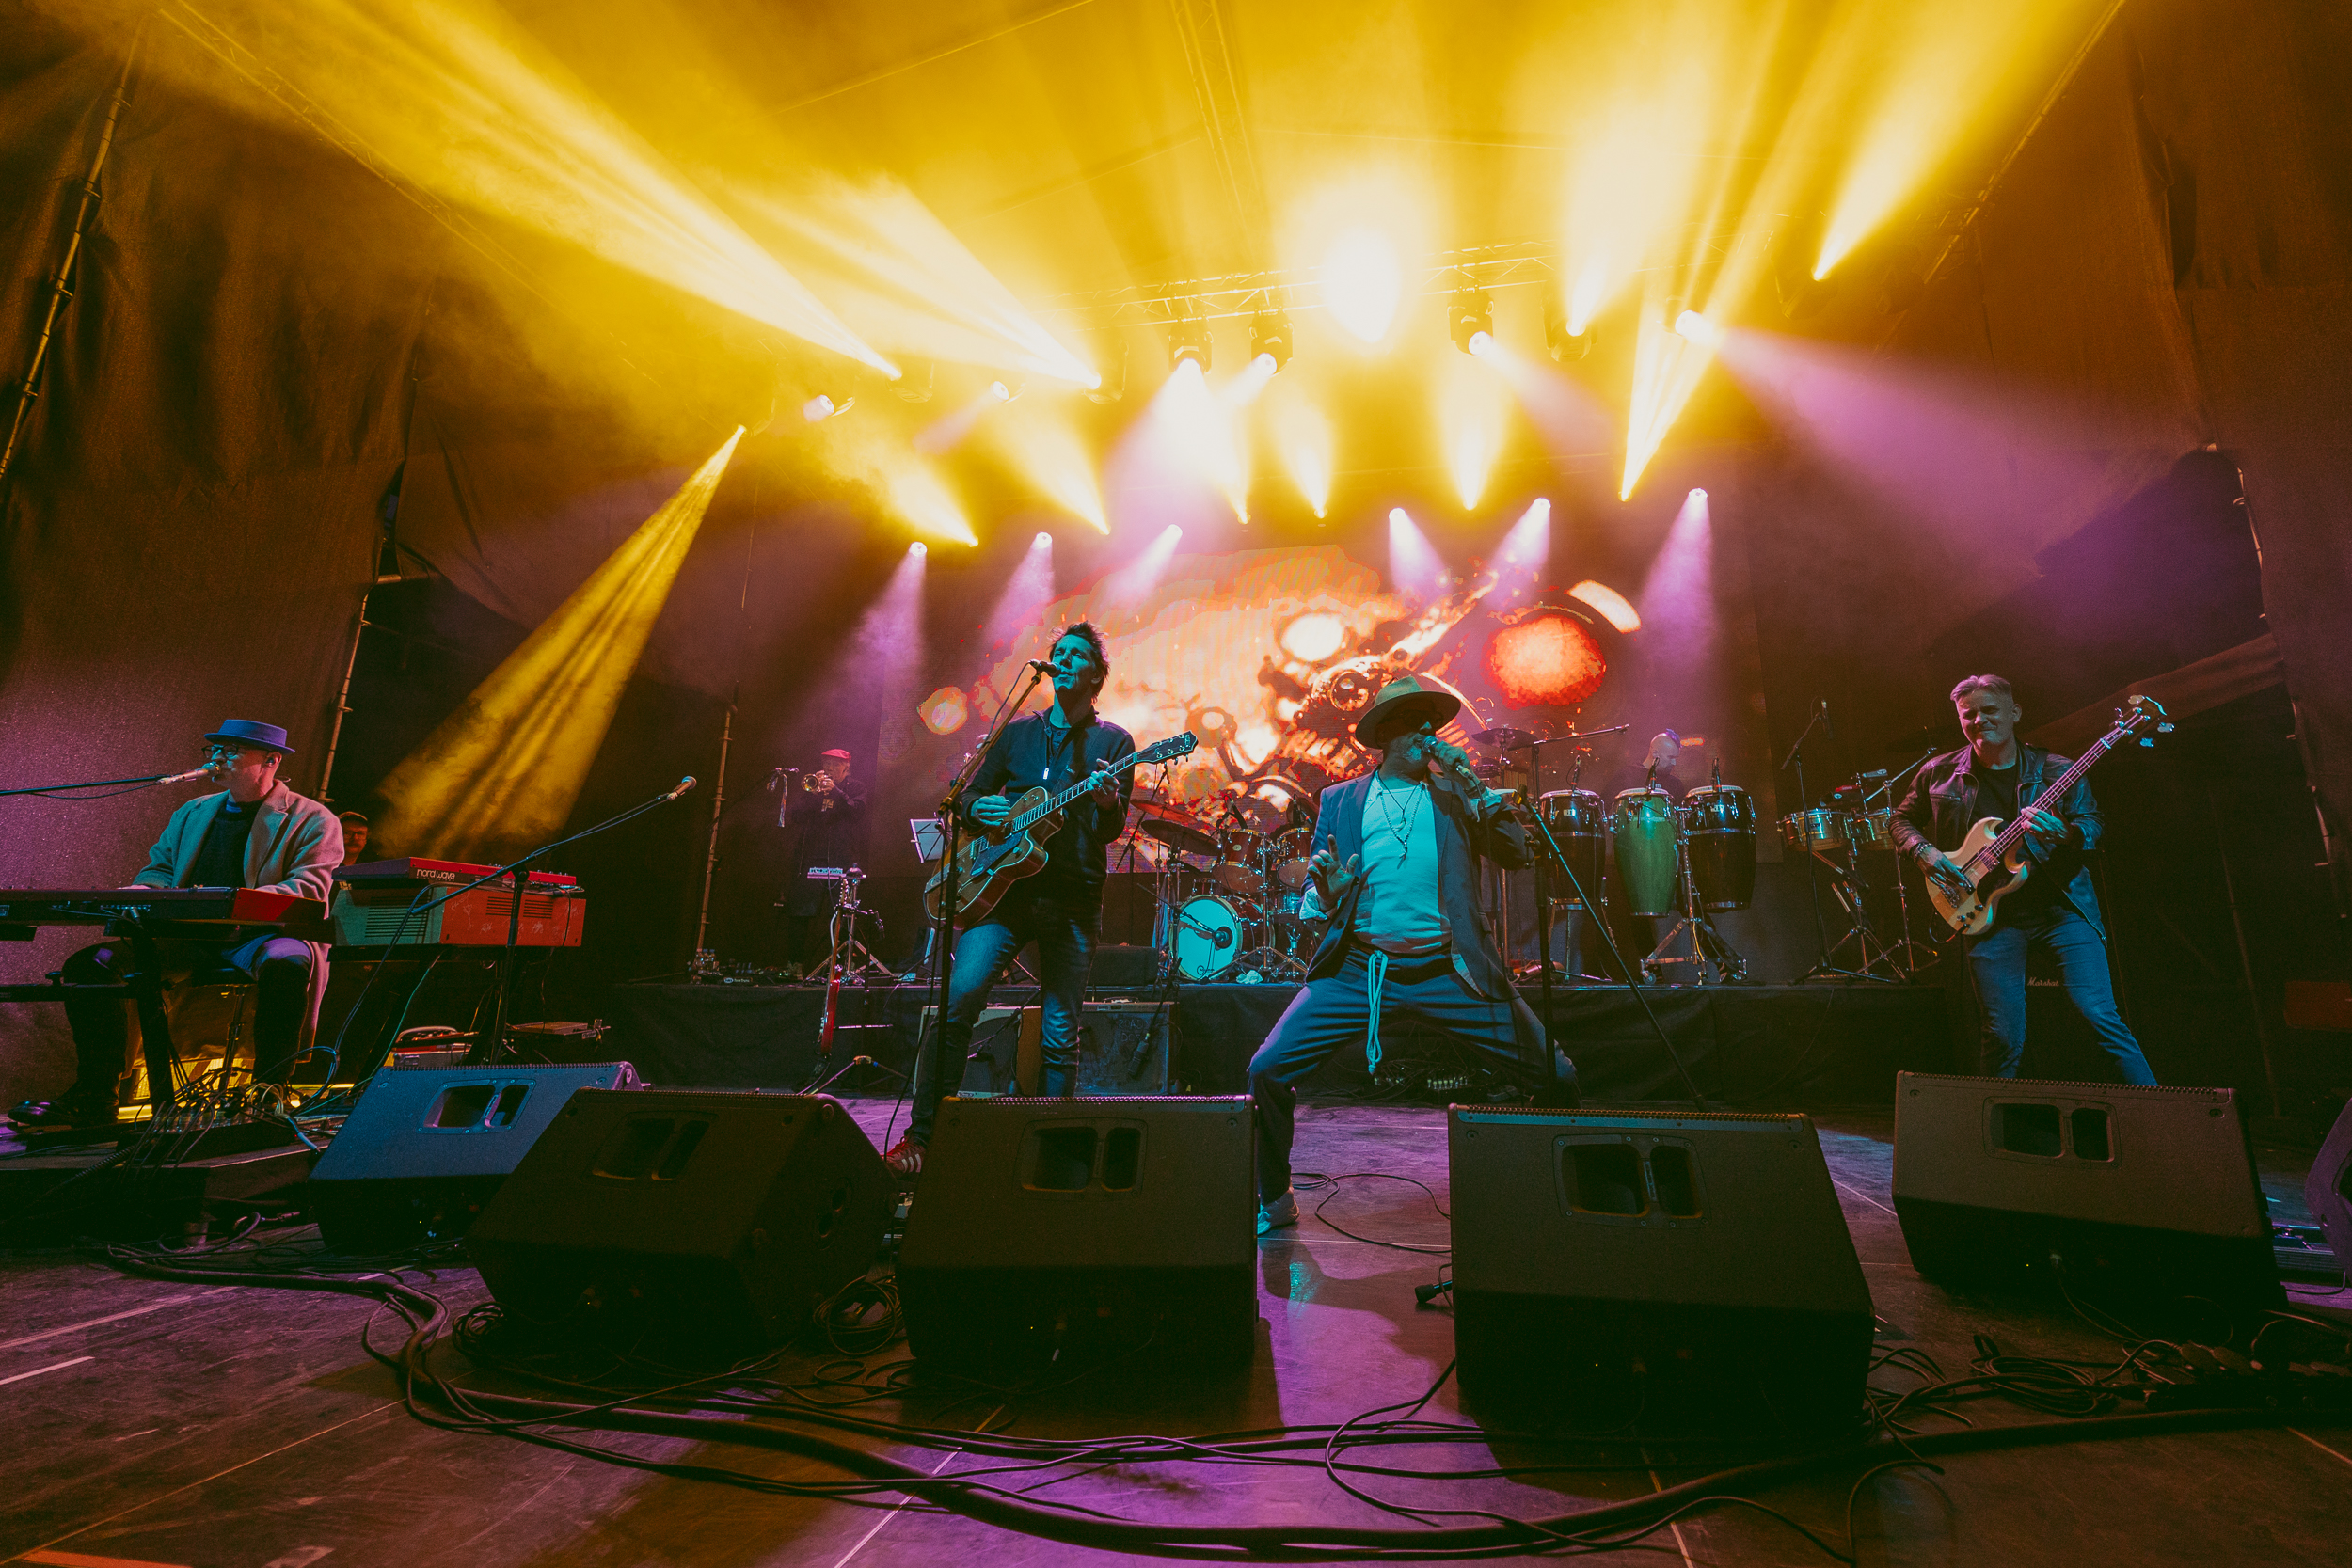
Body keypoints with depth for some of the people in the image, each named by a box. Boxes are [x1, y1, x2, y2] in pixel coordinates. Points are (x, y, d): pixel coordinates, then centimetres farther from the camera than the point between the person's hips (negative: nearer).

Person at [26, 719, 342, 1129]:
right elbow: (158, 868, 26)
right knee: (87, 964, -11)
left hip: (259, 937, -7)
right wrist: (144, 892, 0)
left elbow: (307, 890, -13)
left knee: (286, 963, -40)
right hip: (186, 938, 7)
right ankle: (96, 1098, -2)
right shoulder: (191, 812, 23)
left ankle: (268, 1092, -28)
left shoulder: (313, 820, -1)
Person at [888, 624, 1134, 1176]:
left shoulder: (1113, 741, 7)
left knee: (1060, 1037, 2)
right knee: (955, 1003, -13)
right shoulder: (1018, 731, 15)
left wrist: (1108, 805, -26)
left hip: (1073, 902, -1)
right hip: (1003, 887, 2)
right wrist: (979, 807, -4)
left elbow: (1112, 830, -2)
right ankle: (920, 1136, -2)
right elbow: (970, 795, 19)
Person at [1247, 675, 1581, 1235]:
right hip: (1358, 969, 0)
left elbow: (1517, 854, 0)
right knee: (1267, 1070, -12)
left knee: (1558, 1078, -1)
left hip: (1447, 972, 1)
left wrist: (1472, 786, -8)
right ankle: (1275, 1201, 13)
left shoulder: (1453, 795, 10)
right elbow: (1317, 901, 9)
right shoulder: (1339, 800, 9)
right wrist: (1326, 891, -14)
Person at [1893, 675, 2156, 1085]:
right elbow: (1903, 820, 15)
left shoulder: (2055, 771, 2)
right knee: (2003, 1039, 3)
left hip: (2062, 908, 0)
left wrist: (2064, 835, -21)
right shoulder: (1938, 774, 4)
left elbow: (2092, 824, 2)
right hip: (1988, 914, 0)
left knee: (2100, 1016, -8)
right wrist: (1926, 852, -4)